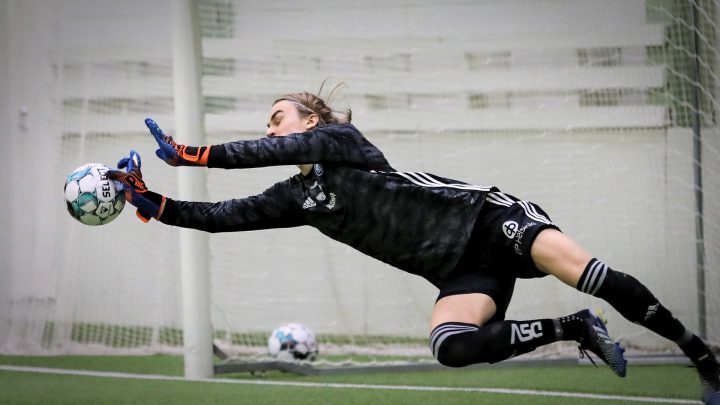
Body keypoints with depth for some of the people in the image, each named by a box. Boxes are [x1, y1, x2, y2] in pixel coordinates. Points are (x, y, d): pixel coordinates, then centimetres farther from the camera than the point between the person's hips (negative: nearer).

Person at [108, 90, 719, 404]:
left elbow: (276, 152, -16)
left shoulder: (339, 139, -1)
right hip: (462, 273, 5)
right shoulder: (296, 199, 16)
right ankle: (577, 331, -10)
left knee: (595, 277, -25)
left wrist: (185, 153, -16)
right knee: (452, 346, -26)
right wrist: (149, 202, 1)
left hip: (486, 218, -5)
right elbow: (221, 216, 11)